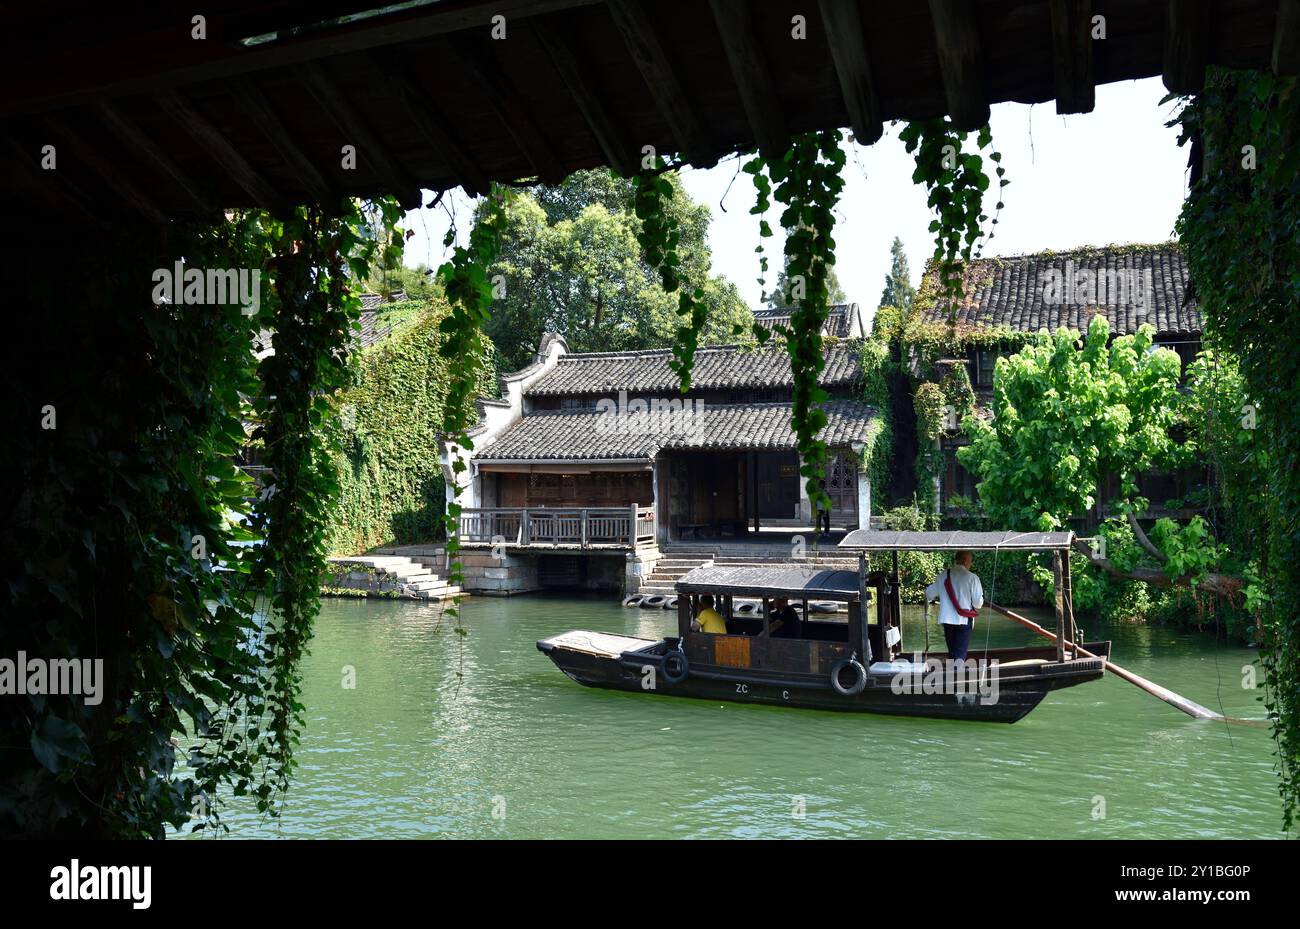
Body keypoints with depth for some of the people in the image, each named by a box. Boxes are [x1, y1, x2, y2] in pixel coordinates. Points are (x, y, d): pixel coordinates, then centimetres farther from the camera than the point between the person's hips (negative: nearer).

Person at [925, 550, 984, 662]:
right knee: (960, 654, -4)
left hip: (947, 619, 4)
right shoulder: (972, 577, -8)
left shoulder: (942, 576, 3)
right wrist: (976, 606, 15)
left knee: (952, 652, 18)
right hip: (964, 620, -4)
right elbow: (978, 602, -9)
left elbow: (929, 594, 15)